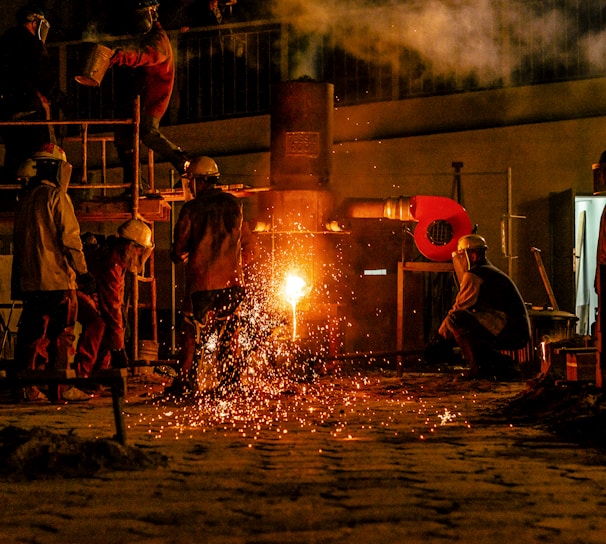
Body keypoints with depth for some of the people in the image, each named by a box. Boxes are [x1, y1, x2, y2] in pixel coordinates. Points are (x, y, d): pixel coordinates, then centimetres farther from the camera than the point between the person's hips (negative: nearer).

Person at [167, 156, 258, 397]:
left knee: (191, 333, 6)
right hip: (232, 282, 4)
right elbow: (251, 249, 12)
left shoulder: (191, 209, -6)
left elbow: (179, 250, -3)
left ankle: (185, 383, 4)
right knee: (229, 335, 12)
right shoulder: (235, 206, 8)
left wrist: (179, 256, 19)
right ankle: (230, 382, 10)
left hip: (201, 282, -3)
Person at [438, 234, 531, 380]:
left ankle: (478, 368, -18)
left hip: (509, 333, -10)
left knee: (455, 319, -19)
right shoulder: (489, 271, 26)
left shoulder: (473, 276, -6)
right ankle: (503, 365, 14)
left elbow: (458, 309, -6)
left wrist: (441, 333, 10)